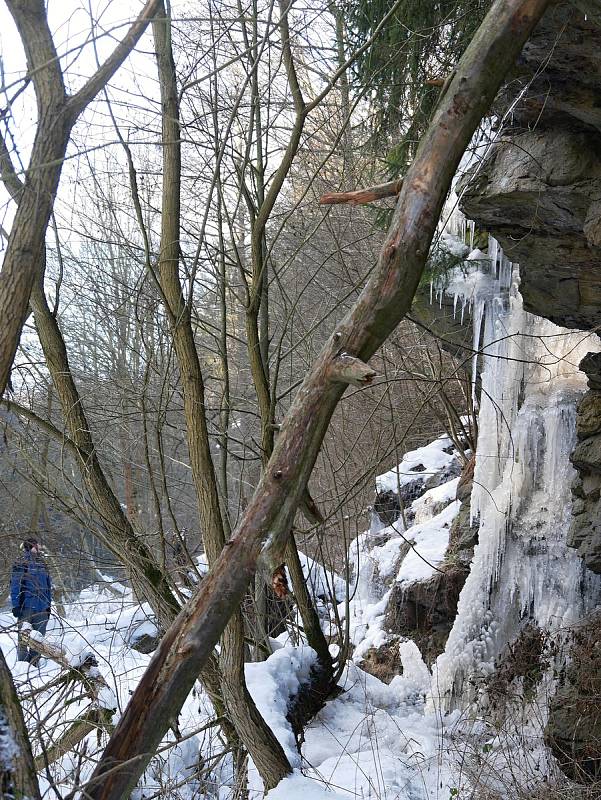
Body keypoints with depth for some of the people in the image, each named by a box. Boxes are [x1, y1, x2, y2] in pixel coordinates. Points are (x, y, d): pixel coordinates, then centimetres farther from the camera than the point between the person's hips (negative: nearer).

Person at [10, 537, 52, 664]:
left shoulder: (42, 564, 14)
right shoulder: (20, 564, -4)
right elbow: (15, 586, -7)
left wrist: (48, 605, 15)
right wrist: (16, 605, -13)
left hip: (42, 608, 6)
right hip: (26, 608, -5)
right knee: (24, 638, -2)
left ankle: (34, 663, 15)